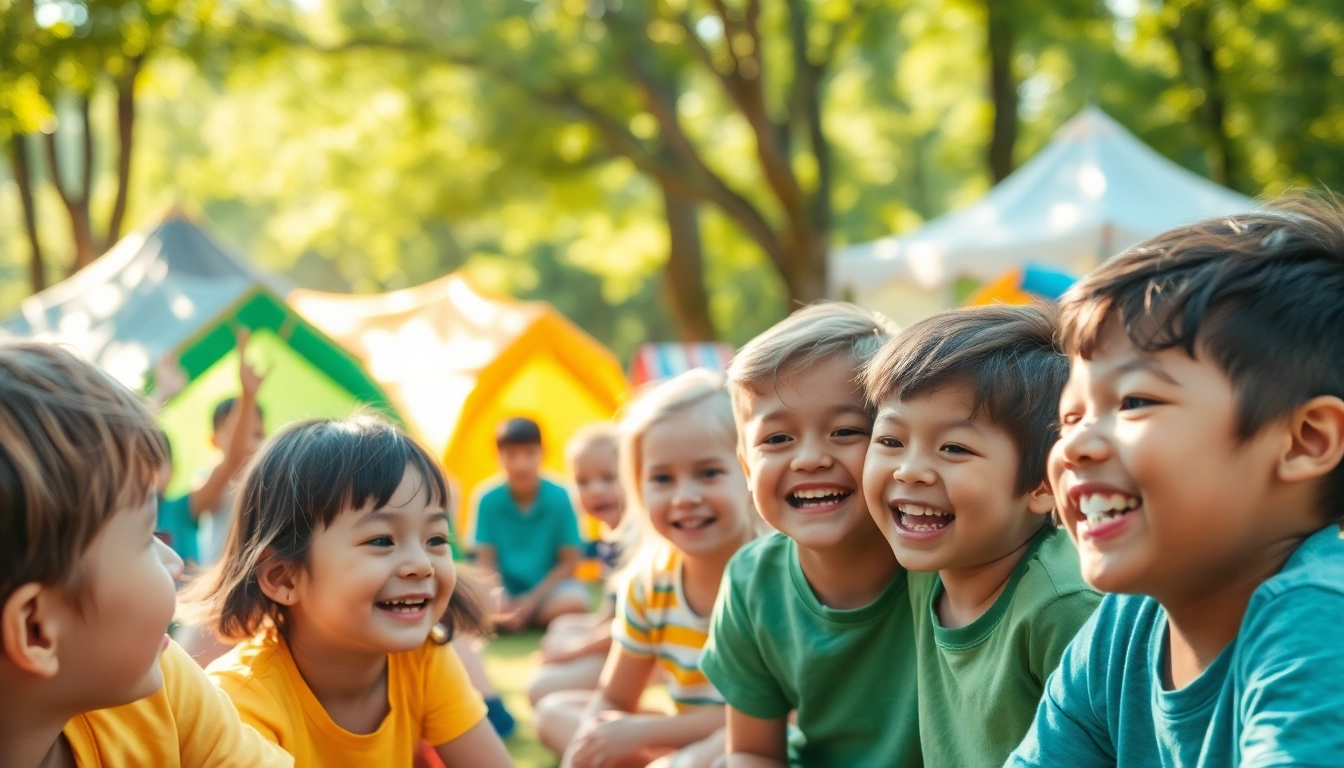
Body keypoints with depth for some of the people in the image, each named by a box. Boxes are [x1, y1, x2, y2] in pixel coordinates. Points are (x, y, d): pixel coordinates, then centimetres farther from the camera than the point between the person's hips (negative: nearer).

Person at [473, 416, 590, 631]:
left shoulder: (559, 498, -10)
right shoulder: (489, 500, -7)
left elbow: (569, 562, -7)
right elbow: (486, 560, -3)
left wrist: (533, 599, -15)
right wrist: (501, 601, -20)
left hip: (548, 587, 1)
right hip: (506, 591, -1)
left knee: (575, 602, -33)